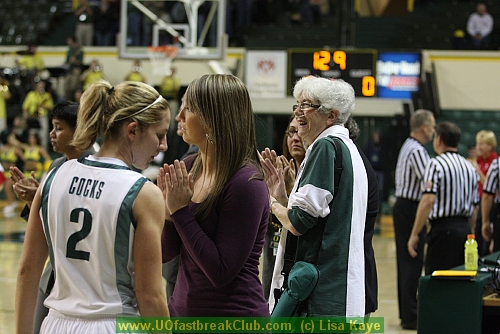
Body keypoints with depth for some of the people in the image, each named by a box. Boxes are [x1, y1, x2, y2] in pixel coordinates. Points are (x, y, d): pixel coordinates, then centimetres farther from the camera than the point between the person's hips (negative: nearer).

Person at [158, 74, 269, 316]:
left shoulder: (246, 182, -16)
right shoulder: (188, 167, 4)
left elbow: (221, 271, -19)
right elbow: (165, 254, 7)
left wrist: (181, 212, -17)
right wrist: (169, 207, -9)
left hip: (233, 311, -6)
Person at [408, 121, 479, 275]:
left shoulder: (436, 164, -8)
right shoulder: (471, 168, 14)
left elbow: (428, 201, -18)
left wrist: (414, 234, -16)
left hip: (443, 229, -7)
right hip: (465, 229, 7)